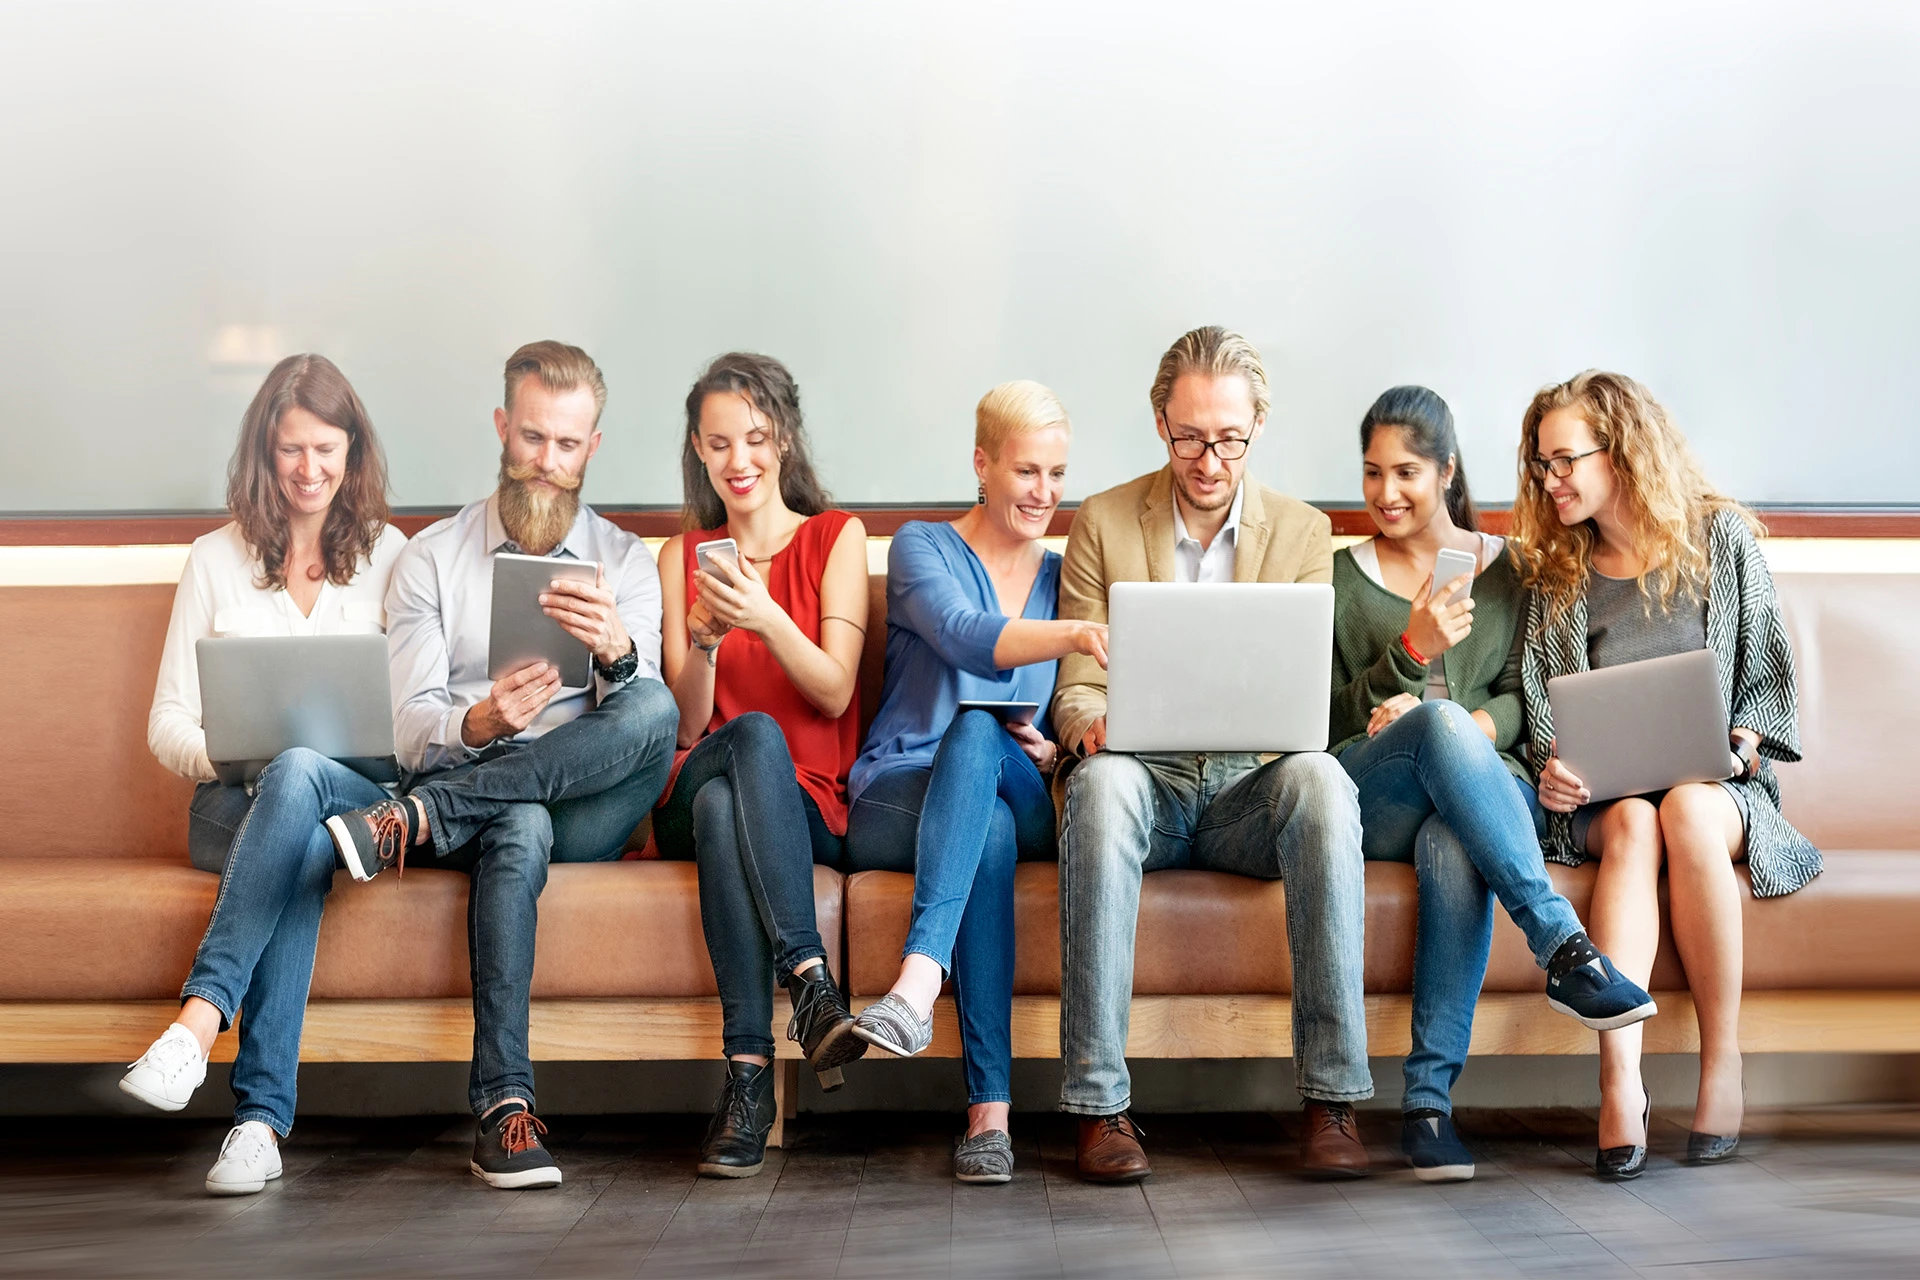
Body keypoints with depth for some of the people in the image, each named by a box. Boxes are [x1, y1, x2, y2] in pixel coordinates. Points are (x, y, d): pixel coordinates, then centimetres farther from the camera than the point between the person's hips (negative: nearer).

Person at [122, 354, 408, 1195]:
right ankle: (262, 1118, -46)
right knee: (305, 840, -38)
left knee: (297, 774, -38)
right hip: (234, 806, 0)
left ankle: (199, 1018, -48)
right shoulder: (216, 560, 16)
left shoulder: (389, 556, 15)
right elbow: (167, 724, 11)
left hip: (364, 800, 0)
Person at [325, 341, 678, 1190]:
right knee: (519, 830, -39)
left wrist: (615, 650, -30)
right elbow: (412, 729, -2)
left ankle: (417, 817, -32)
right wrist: (479, 725, -26)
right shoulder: (432, 558, 10)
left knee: (653, 704, -31)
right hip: (463, 778, -1)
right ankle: (504, 1104, -42)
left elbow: (636, 718, -5)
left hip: (583, 806, 1)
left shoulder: (624, 560, 12)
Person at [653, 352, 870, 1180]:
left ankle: (749, 1070, -42)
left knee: (723, 805, -38)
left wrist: (764, 617, -22)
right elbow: (688, 723, 6)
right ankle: (811, 985, -44)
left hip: (807, 802, -1)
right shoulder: (683, 556, 16)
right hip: (692, 801, 1)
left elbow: (835, 693, -5)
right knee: (754, 733, -35)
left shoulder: (836, 538, 9)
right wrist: (703, 637, -14)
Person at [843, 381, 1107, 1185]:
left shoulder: (1063, 577, 19)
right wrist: (1076, 636, -40)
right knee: (990, 830, -40)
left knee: (979, 729, -36)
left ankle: (918, 979, -55)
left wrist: (1051, 752, -7)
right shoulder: (920, 549, 5)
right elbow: (965, 636, -20)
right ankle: (990, 1109, -46)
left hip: (1024, 804, 2)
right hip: (896, 801, -2)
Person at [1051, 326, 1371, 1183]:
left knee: (1320, 778, -34)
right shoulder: (1102, 524, 7)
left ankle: (1333, 1098, -32)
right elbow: (1076, 690, 3)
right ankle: (1098, 1104, -35)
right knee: (1102, 783, -37)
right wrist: (1093, 726, -22)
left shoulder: (1303, 532, 11)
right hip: (1144, 782, -1)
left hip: (1249, 788, 1)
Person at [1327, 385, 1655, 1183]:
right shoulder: (1344, 577, 17)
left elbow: (1522, 701, 9)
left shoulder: (1505, 570, 19)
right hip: (1370, 798, 0)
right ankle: (1564, 947, -44)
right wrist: (1411, 652, -10)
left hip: (1482, 788, 1)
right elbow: (1335, 720, 7)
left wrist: (1467, 730, -13)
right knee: (1440, 719, -38)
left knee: (1454, 849, -39)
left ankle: (1429, 1096, -40)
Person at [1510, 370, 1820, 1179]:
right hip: (1601, 798, 1)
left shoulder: (1720, 538, 8)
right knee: (1632, 821, -35)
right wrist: (1552, 769, -10)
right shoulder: (1555, 572, 13)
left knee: (1688, 810, -37)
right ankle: (1620, 1079, -46)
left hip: (1717, 787, -1)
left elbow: (1769, 671, 8)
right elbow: (1540, 697, 10)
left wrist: (1741, 747, -10)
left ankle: (1723, 1062, -29)